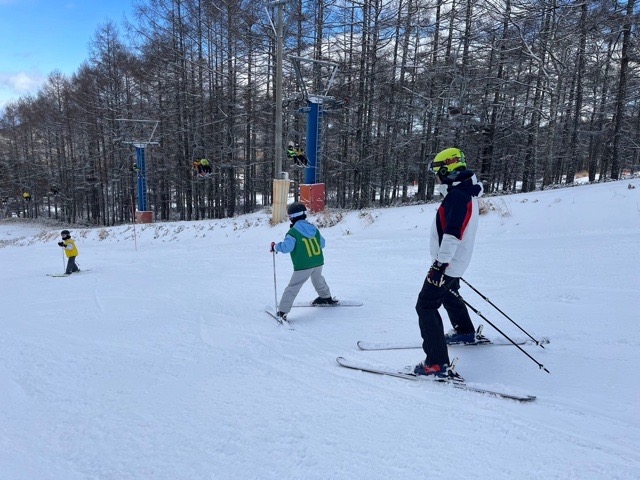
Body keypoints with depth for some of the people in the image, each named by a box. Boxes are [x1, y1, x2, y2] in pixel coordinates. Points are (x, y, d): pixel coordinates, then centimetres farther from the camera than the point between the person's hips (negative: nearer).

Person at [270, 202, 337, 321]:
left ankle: (282, 311, -6)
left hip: (303, 265, -6)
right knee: (318, 279, 33)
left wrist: (275, 246, -2)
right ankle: (326, 297, 51)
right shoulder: (313, 228, 5)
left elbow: (286, 247, -21)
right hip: (318, 262, 6)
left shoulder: (293, 232, -13)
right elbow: (322, 243, 14)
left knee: (293, 287, -2)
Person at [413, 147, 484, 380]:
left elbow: (453, 233, -30)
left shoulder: (457, 195, -22)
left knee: (426, 306, -11)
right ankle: (466, 332, 53)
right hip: (456, 262, 10)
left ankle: (438, 364, -14)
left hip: (447, 264, -10)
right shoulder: (465, 192, 11)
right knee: (448, 295, 32)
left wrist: (441, 263, -30)